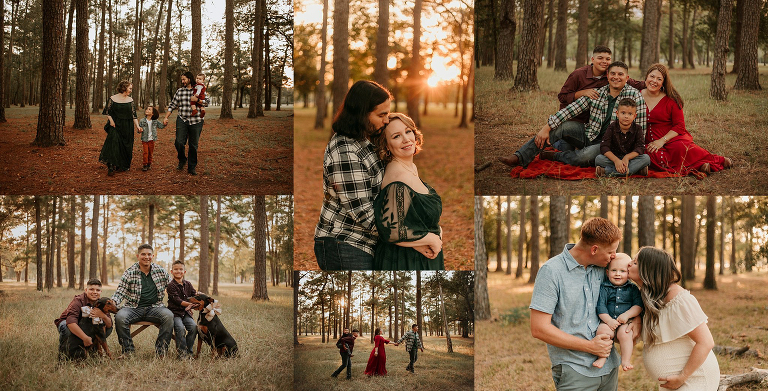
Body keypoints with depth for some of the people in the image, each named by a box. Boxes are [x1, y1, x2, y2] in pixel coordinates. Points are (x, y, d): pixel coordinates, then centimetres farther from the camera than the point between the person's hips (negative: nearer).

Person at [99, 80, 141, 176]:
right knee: (114, 144, -17)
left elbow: (134, 114, 6)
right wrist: (111, 120, -11)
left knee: (126, 146, 3)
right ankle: (111, 166, -19)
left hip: (127, 128, 4)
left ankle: (122, 166, 15)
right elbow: (107, 112, 2)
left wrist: (137, 126, -3)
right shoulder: (113, 99, -2)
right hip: (115, 125, -4)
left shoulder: (130, 100, 7)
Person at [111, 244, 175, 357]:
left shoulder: (160, 271, 8)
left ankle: (161, 350, -21)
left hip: (154, 307, 1)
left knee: (168, 316, -31)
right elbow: (120, 292, -2)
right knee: (120, 317, -32)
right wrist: (112, 302, -22)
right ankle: (128, 351, -16)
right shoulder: (130, 273, 1)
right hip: (134, 308, -1)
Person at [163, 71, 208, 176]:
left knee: (193, 145, 3)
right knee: (179, 142, -11)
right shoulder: (179, 91, 10)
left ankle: (192, 167, 15)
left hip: (196, 121, -1)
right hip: (182, 120, 1)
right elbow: (172, 105, 10)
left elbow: (206, 102, 4)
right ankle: (182, 160, 17)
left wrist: (197, 100, -13)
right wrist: (166, 117, 2)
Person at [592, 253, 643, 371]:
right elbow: (601, 306, -2)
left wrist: (627, 315, -14)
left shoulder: (632, 289, 8)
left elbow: (638, 306, 2)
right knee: (602, 330, -30)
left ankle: (626, 360, -22)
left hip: (626, 322, 0)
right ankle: (602, 357, -21)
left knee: (624, 334, -31)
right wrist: (609, 320, -14)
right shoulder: (604, 288, 6)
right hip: (608, 321, 1)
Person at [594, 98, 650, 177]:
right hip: (614, 157, -2)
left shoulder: (637, 129, -3)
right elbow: (604, 147, -16)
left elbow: (640, 148, -13)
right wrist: (616, 160, -32)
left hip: (631, 158, 2)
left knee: (646, 158, -28)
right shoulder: (612, 127, -6)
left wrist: (627, 157, -31)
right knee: (598, 159, -27)